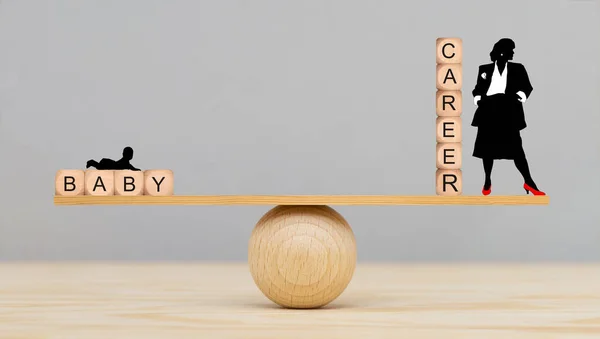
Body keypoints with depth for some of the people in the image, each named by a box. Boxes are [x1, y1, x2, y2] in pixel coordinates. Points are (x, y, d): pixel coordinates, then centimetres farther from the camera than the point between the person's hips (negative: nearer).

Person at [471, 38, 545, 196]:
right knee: (487, 146, 5)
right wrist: (478, 98, -8)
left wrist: (521, 94, -14)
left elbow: (527, 86, 8)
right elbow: (478, 88, 14)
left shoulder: (517, 68, 15)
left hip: (508, 110, -2)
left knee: (515, 146, -10)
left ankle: (528, 181, -7)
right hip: (488, 110, 2)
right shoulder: (485, 69, 17)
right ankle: (487, 180, 17)